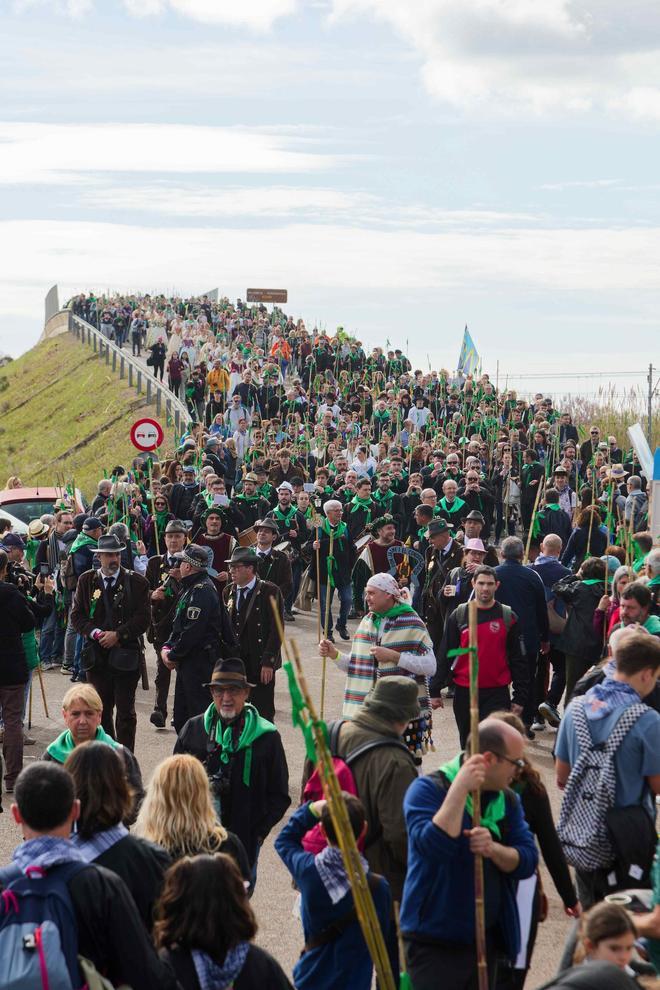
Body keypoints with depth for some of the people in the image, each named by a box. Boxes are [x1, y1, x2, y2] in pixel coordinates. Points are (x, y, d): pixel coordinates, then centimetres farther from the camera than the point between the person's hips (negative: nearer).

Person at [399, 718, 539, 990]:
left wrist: (493, 849, -19)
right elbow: (431, 846, -28)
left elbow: (527, 862, 1)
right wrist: (460, 788, -28)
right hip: (435, 943, -6)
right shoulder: (427, 789, -11)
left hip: (487, 940, 7)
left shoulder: (508, 800, 9)